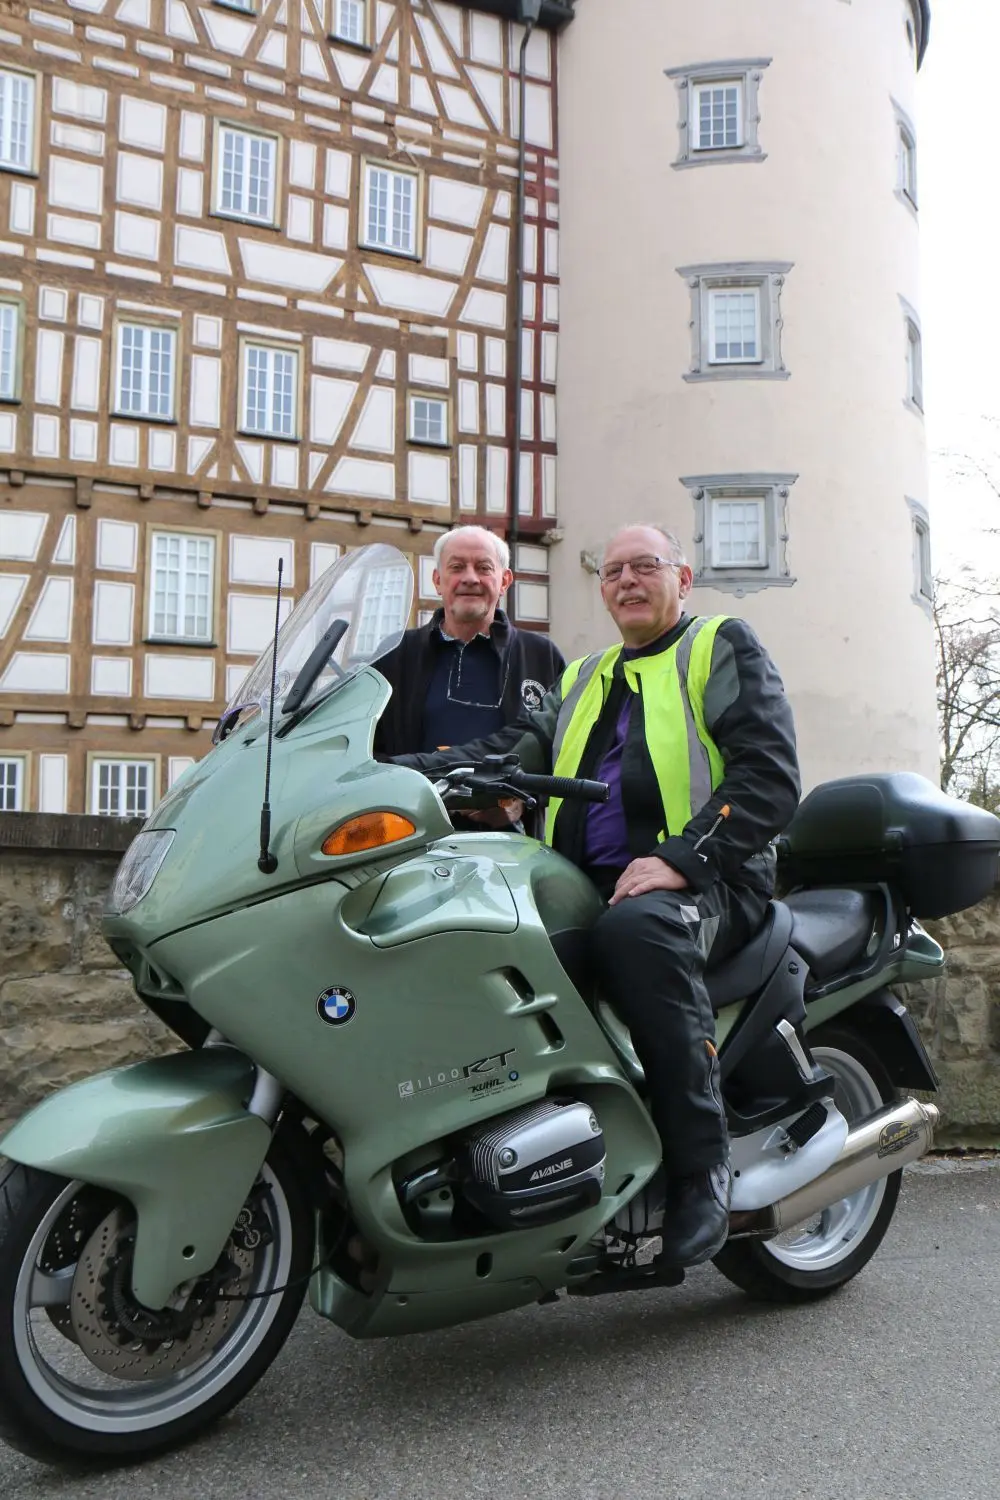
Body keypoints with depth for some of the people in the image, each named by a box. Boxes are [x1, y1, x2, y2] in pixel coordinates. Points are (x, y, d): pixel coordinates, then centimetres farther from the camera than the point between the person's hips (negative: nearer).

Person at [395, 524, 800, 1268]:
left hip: (706, 883, -5)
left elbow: (769, 774, -4)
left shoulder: (724, 646, 11)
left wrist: (681, 858, -18)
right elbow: (510, 753, 13)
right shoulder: (581, 680, 29)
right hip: (587, 886, 6)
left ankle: (704, 1163, -26)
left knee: (636, 927, -38)